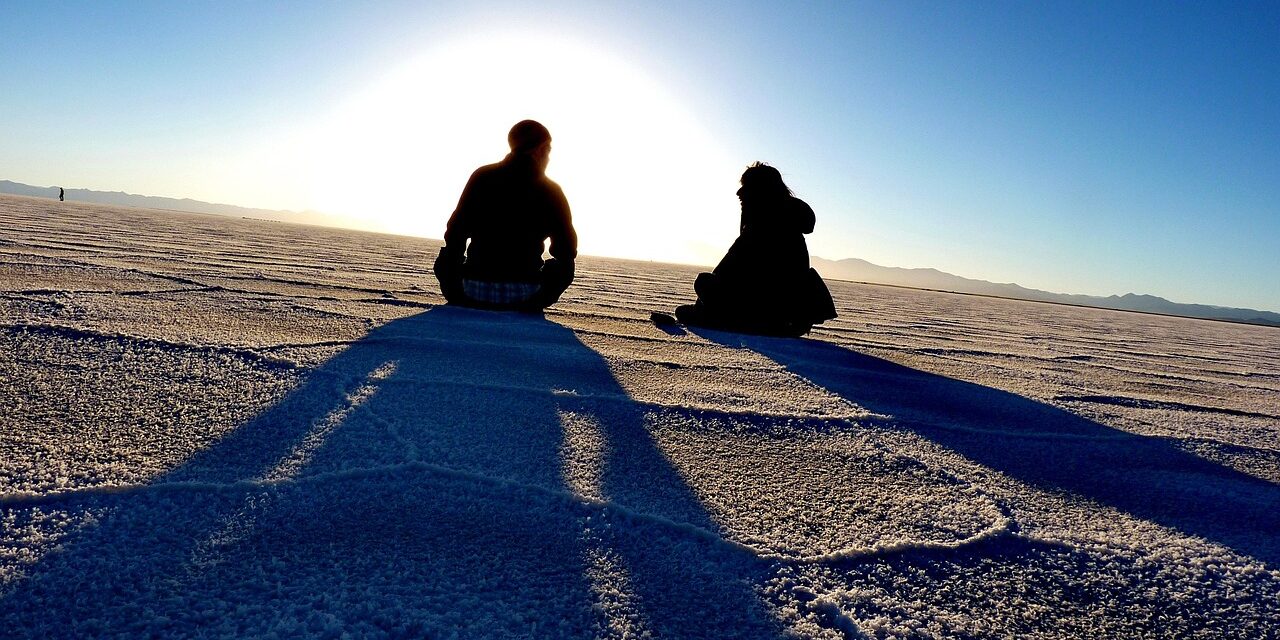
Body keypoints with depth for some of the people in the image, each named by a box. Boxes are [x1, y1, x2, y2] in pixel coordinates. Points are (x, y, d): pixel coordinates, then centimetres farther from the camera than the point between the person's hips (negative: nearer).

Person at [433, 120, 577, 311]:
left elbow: (454, 235, 5)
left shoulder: (482, 176, 6)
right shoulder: (551, 191, 1)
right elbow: (568, 250, 2)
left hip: (474, 292, 2)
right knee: (563, 267, 26)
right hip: (524, 296, -2)